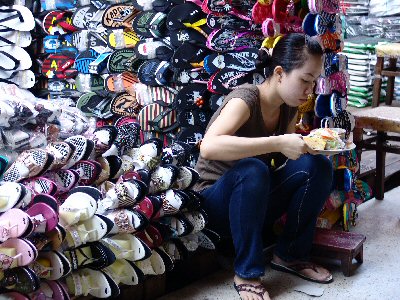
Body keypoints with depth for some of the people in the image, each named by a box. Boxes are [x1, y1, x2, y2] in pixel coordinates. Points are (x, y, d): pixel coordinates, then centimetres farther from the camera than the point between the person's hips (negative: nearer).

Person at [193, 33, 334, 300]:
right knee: (252, 170, -37)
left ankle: (291, 255, 1)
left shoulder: (289, 107, -1)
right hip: (218, 202, -6)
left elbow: (287, 158, 11)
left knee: (317, 165, -14)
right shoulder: (245, 98, -24)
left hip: (256, 203, 6)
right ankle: (247, 273, -21)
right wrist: (278, 143, -43)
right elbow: (209, 147, -43)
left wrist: (311, 144, -11)